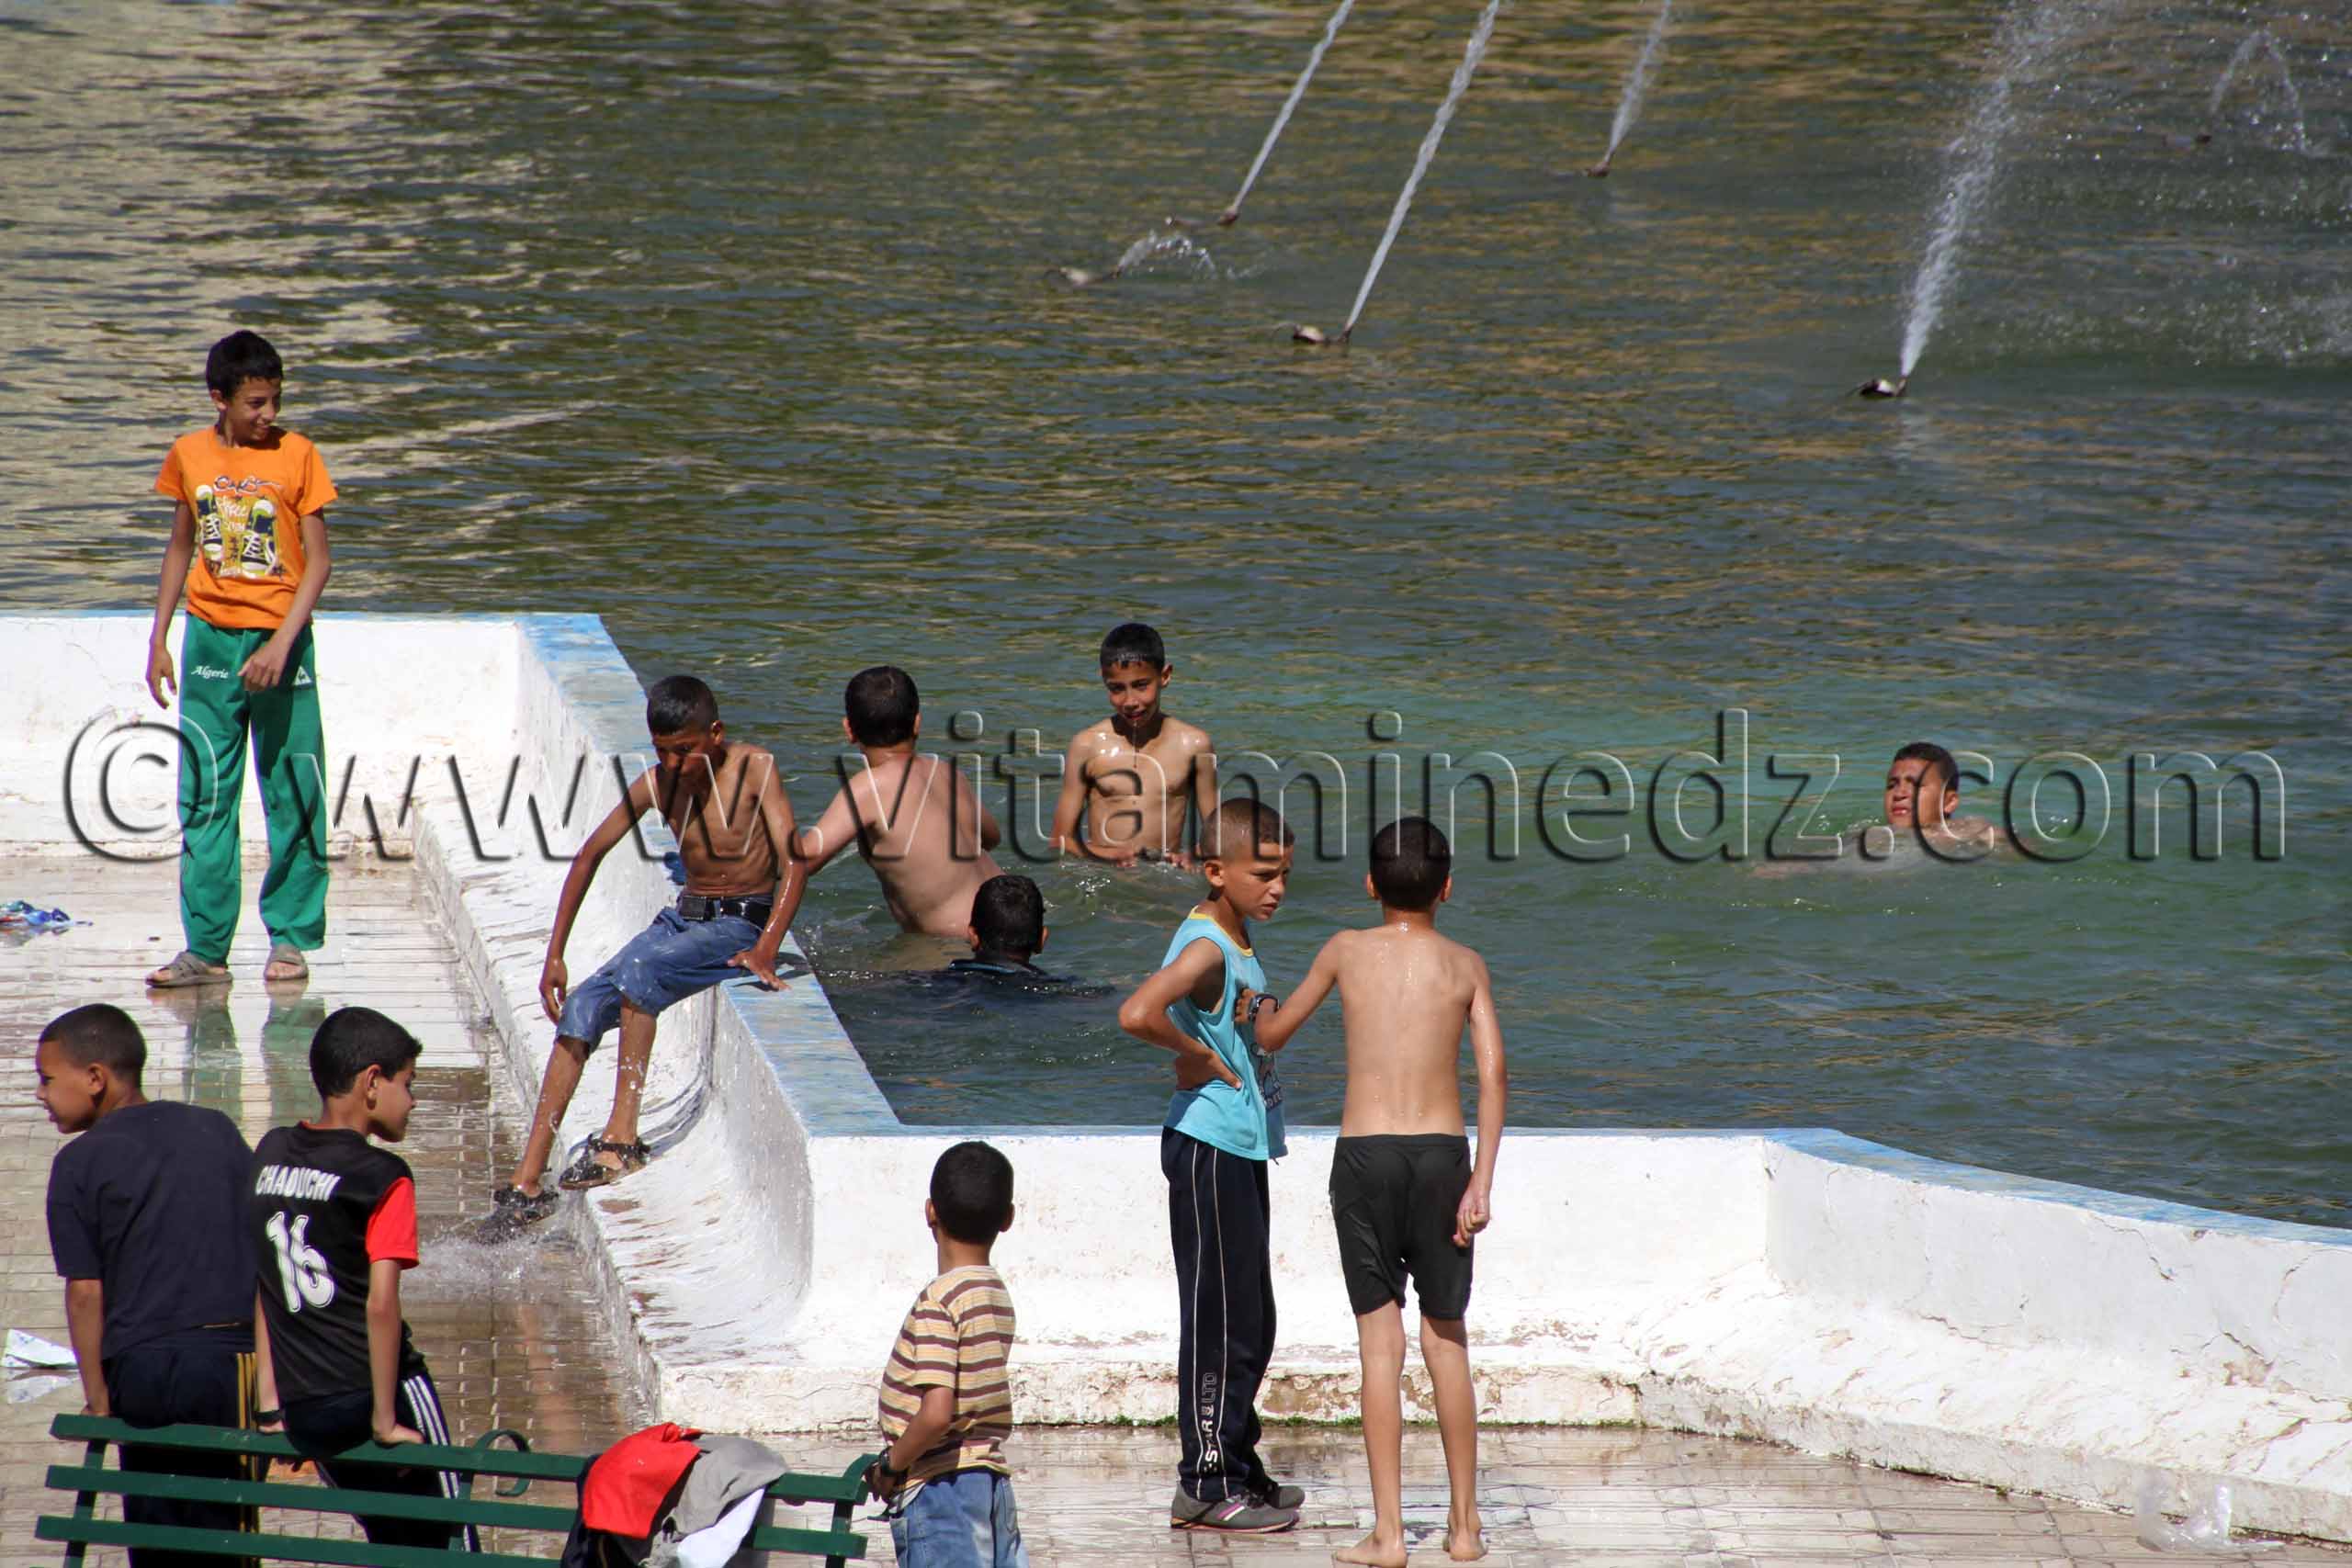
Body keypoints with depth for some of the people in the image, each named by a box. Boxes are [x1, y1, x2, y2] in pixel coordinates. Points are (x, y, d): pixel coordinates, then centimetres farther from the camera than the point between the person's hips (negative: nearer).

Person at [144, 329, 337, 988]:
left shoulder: (296, 455, -5)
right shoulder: (189, 456, 3)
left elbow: (317, 562, -5)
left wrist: (282, 643, -15)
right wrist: (159, 639, 12)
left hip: (280, 642, -2)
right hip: (210, 639, 2)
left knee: (293, 797, 2)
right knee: (204, 800, 0)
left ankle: (290, 938, 12)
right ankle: (205, 948, 1)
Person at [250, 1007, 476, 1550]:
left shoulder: (270, 1155, 8)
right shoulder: (381, 1178, -11)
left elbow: (259, 1286, 10)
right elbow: (381, 1303, -18)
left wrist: (270, 1399, 13)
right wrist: (386, 1421, -14)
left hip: (303, 1413, 6)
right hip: (371, 1394, -6)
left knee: (394, 1545, 18)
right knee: (449, 1543, 4)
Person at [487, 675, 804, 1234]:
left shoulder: (754, 769, -14)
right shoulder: (659, 782, 1)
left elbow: (793, 862, -22)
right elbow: (590, 855, 10)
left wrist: (765, 951, -35)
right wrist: (554, 955, 5)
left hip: (742, 924, -6)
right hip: (684, 916, 6)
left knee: (637, 970, -31)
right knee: (581, 1006, -11)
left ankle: (621, 1138, -32)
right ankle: (527, 1182, -13)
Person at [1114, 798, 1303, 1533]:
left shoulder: (1236, 940, 10)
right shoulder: (1205, 947, -20)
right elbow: (1137, 1013, -38)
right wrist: (1200, 1057, -22)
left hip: (1241, 1149, 10)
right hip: (1209, 1148, -10)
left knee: (1251, 1321, 17)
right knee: (1221, 1319, -5)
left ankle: (1236, 1467, 27)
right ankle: (1204, 1486, 1)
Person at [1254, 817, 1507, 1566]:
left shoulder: (1348, 951, 5)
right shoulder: (1466, 965, 7)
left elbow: (1272, 1035, 17)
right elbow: (1493, 1072, -4)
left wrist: (1262, 1009, 40)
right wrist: (1482, 1179, -5)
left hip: (1364, 1153, -1)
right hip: (1442, 1152, 1)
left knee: (1380, 1343, -1)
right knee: (1446, 1341, 11)